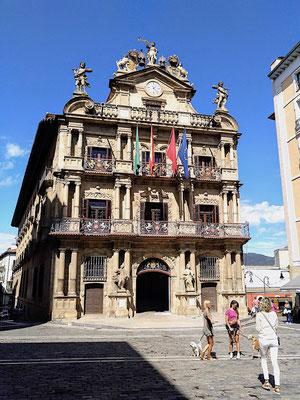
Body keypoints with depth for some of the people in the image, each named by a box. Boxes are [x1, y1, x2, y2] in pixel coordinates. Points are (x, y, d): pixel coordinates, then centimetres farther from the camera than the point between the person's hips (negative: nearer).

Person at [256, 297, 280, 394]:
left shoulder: (259, 315, -10)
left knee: (263, 359, 19)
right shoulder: (274, 314, 1)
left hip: (263, 339, -2)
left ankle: (266, 381, 14)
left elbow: (258, 329, -8)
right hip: (273, 339, 2)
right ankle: (277, 385, 2)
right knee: (275, 362, 5)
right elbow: (276, 327, 9)